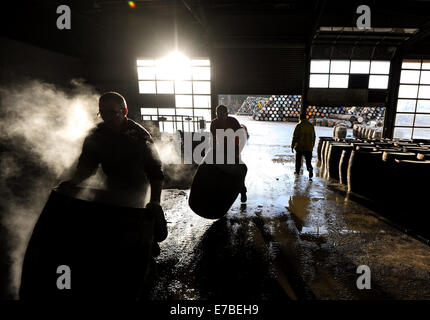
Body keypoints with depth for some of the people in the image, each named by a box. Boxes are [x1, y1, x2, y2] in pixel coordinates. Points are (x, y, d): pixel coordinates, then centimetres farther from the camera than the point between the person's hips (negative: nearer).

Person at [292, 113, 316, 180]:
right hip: (309, 147, 3)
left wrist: (292, 146, -4)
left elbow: (295, 136, -9)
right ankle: (310, 168, -23)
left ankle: (297, 171, 25)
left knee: (298, 159, 14)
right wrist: (312, 145, 22)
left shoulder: (299, 126, -8)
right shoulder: (311, 125, 7)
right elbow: (313, 136, 13)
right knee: (308, 160, 3)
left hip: (299, 146, -3)